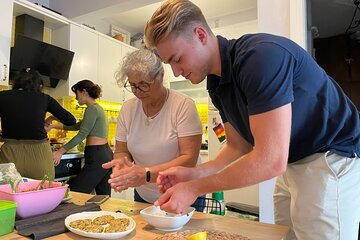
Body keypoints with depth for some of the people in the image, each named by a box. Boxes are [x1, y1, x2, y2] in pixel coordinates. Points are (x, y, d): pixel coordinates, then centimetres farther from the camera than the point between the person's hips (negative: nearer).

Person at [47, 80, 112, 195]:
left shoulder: (92, 109, -10)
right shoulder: (97, 108, 19)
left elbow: (82, 135, -15)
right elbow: (77, 126, 29)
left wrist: (60, 151, -12)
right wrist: (55, 126, 30)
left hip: (96, 156, -10)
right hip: (106, 154, 10)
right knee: (104, 197, 11)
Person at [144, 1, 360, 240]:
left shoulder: (261, 55, -27)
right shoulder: (217, 83, 0)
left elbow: (271, 161, -31)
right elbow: (239, 146, 6)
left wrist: (194, 188, -21)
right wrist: (193, 174, -9)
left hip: (333, 160, -7)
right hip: (292, 165, 8)